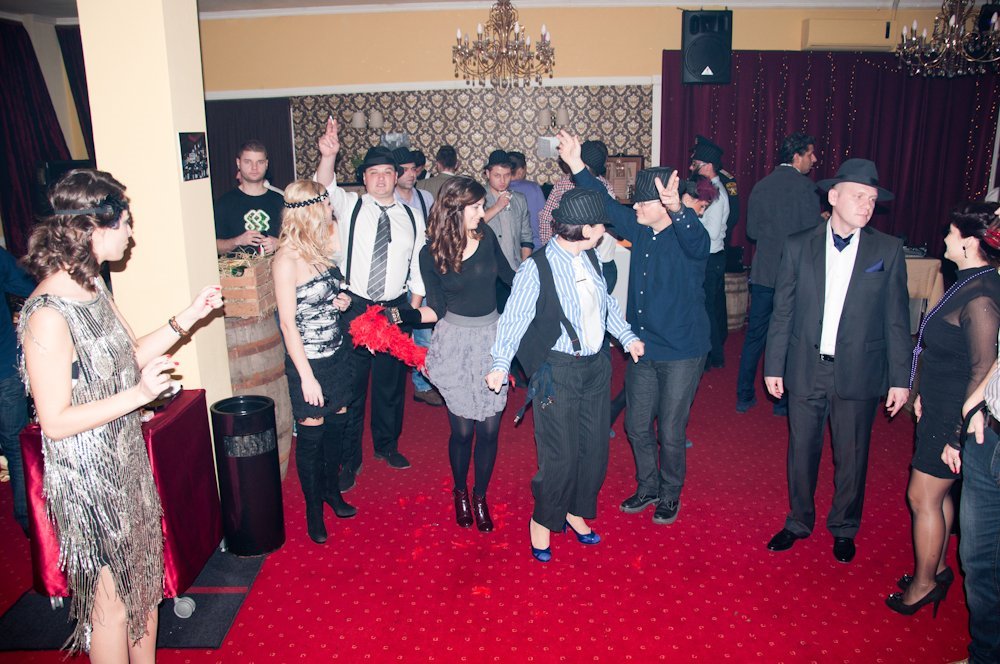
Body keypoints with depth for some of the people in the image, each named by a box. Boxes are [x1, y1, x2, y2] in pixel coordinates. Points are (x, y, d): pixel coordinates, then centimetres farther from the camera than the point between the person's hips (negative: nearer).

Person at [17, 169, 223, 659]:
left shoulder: (92, 287, 2)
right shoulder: (48, 315, -25)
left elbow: (129, 356, 12)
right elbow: (55, 422, -23)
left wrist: (189, 316, 9)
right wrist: (139, 394, -28)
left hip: (127, 462, 9)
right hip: (88, 480, -9)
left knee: (144, 579, 22)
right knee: (112, 599, 10)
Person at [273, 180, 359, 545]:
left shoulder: (325, 243, 2)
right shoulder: (287, 259, -20)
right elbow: (288, 323, -18)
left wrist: (339, 301, -3)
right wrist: (306, 377, -17)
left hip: (338, 351, 7)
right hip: (309, 360, -7)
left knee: (336, 423, 17)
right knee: (311, 433, 7)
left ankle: (331, 490, 38)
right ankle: (313, 510, 24)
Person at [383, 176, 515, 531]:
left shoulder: (486, 235, -1)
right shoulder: (431, 254, -7)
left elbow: (507, 274, 16)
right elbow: (437, 309, -6)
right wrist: (401, 314, -21)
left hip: (491, 339, 3)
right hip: (455, 343, -2)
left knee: (489, 428, 4)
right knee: (462, 429, 4)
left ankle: (480, 496, 26)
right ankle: (460, 492, 33)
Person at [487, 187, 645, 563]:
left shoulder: (590, 257, 4)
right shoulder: (538, 267, -16)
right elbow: (515, 317, -15)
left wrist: (627, 337, 18)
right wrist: (501, 363, -23)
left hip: (596, 366, 7)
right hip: (557, 371, -7)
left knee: (595, 448, 14)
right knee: (561, 454, -3)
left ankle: (576, 511, 37)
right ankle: (543, 520, 23)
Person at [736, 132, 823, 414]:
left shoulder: (760, 186, 5)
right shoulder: (805, 186, -11)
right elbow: (813, 232, -13)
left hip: (762, 272, 4)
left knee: (754, 336, 12)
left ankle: (744, 396, 17)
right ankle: (782, 401, 17)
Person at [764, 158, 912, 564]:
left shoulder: (888, 250, -2)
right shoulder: (798, 246, -1)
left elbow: (896, 320, 0)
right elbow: (783, 312, 2)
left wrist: (900, 378, -2)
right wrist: (774, 366, 1)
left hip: (858, 374, 0)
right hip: (806, 370, 1)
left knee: (851, 457, 12)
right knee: (801, 451, 13)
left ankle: (844, 529, 34)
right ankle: (799, 522, 35)